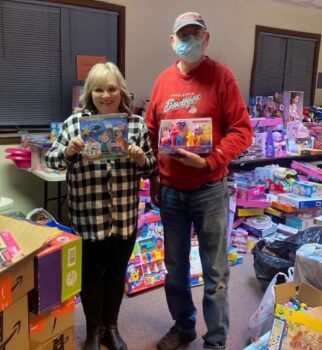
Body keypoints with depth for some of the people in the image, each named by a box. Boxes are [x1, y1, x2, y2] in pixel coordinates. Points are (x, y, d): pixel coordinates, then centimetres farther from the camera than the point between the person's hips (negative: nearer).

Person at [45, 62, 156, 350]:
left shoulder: (137, 123, 1)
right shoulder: (74, 122, -3)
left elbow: (150, 168, 4)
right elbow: (52, 160, -1)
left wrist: (140, 158, -17)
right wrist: (69, 151, -20)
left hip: (125, 216, 2)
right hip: (87, 216, -1)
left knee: (117, 271, 16)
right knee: (91, 272, 13)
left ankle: (111, 326, 38)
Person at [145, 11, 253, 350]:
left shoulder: (221, 75, -5)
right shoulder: (163, 80, 7)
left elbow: (241, 131, -9)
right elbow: (151, 132, 12)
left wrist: (210, 161, -22)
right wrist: (153, 177, 7)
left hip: (209, 189, -4)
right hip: (170, 190, 4)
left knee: (214, 271, 6)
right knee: (175, 266, 16)